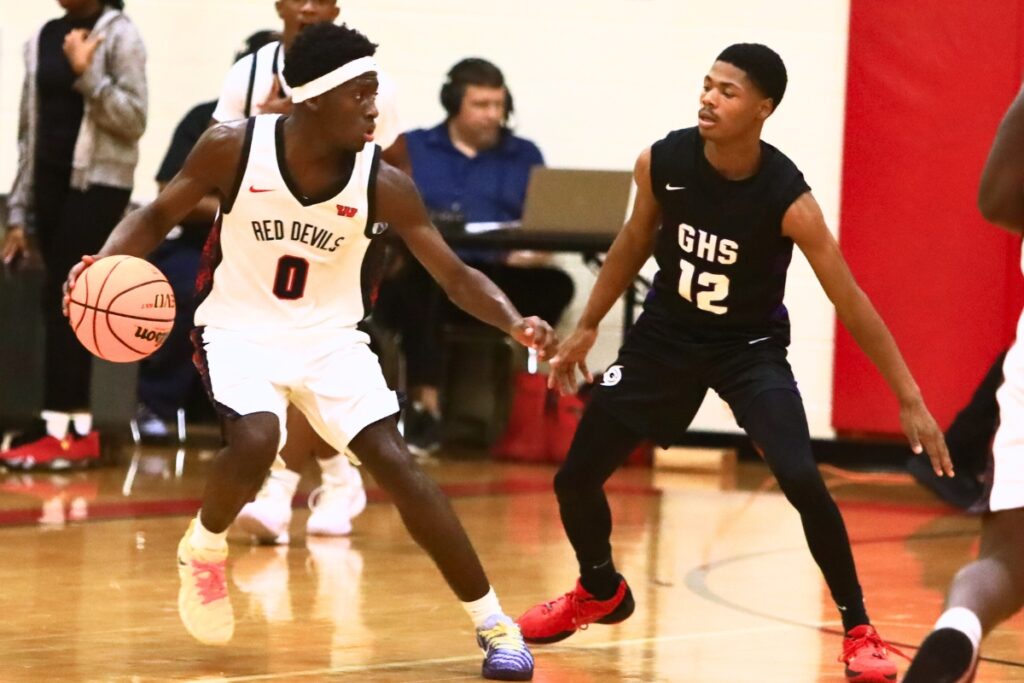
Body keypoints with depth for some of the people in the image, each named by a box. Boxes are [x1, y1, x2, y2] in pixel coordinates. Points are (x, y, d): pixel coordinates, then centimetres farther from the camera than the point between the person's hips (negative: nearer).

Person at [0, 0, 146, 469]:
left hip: (98, 183, -6)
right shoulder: (41, 40, 12)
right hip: (51, 183, 6)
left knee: (62, 301, -12)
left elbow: (133, 121, -10)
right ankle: (80, 430, 6)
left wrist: (86, 75, -21)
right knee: (64, 306, 4)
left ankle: (59, 429, -11)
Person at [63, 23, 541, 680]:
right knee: (255, 440, -30)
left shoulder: (385, 185, -14)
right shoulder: (234, 148, -16)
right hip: (241, 328, -1)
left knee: (396, 462, -12)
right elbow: (158, 216, -1)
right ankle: (204, 548, 4)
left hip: (329, 335, 2)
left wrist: (515, 322, -27)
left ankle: (494, 624, -3)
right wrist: (105, 263, -20)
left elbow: (455, 275, -9)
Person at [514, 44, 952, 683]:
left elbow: (851, 302, -23)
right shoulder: (662, 162, -18)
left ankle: (859, 630, -5)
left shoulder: (788, 199, -28)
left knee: (802, 480, -24)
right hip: (667, 334, 4)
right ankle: (601, 591, 36)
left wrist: (910, 399, -24)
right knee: (576, 476, 5)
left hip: (751, 345, -4)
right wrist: (587, 327, 10)